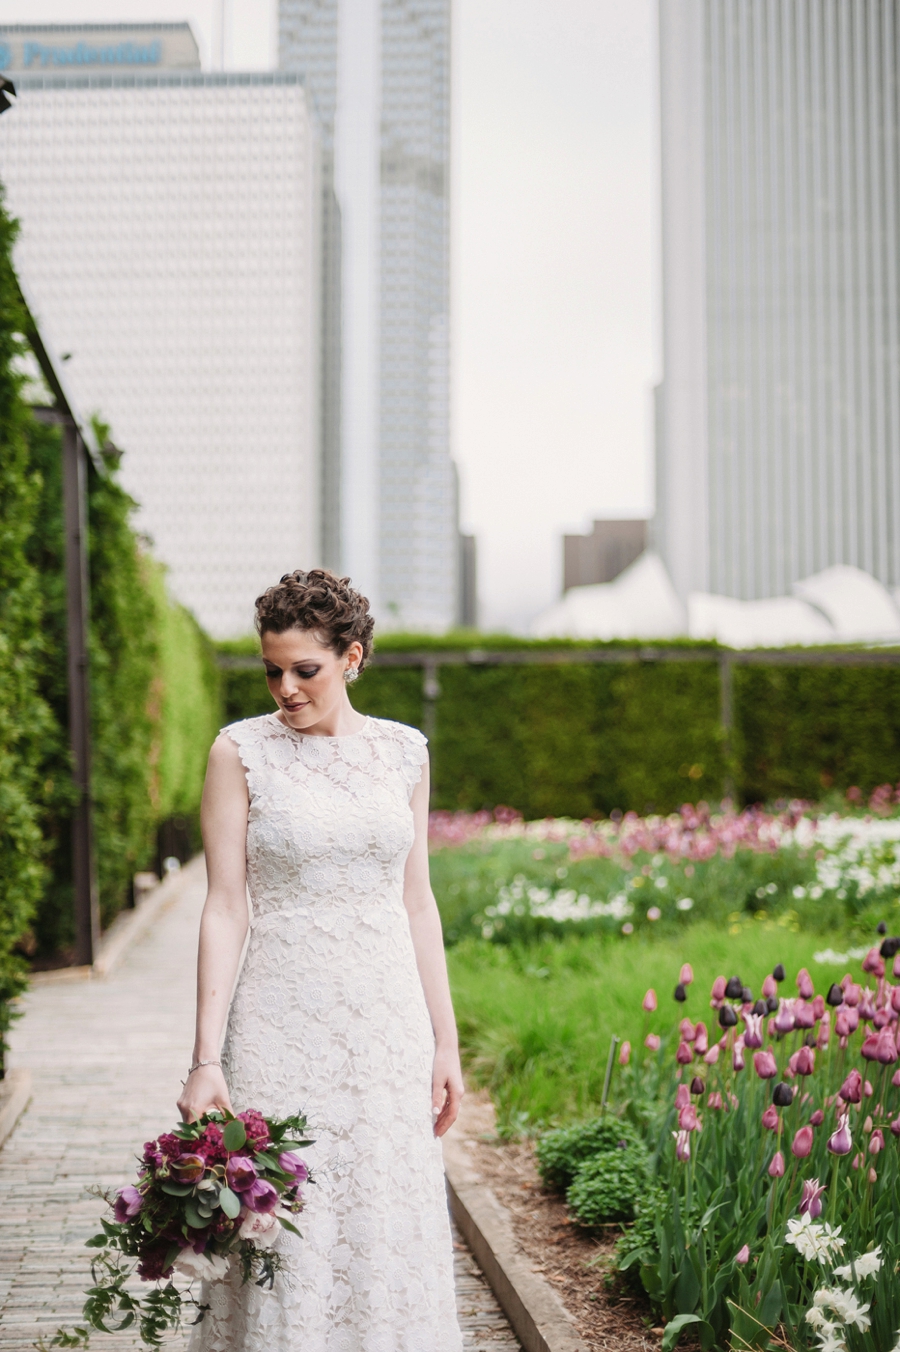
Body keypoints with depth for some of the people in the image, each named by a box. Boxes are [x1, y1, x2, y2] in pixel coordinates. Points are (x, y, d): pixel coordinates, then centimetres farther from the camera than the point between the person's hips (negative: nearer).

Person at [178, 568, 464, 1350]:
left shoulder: (404, 751, 6)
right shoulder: (243, 752, -3)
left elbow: (417, 904, 10)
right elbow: (225, 909, -6)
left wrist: (445, 1044, 9)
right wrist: (207, 1059, -13)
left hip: (389, 1021, 3)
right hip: (285, 1021, -3)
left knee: (387, 1228, 7)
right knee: (286, 1231, -1)